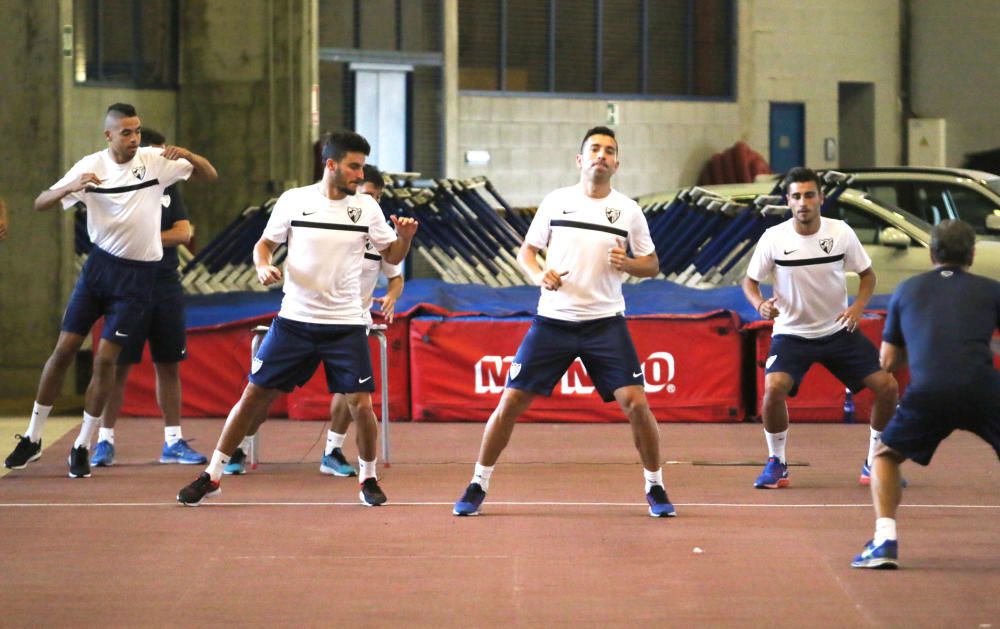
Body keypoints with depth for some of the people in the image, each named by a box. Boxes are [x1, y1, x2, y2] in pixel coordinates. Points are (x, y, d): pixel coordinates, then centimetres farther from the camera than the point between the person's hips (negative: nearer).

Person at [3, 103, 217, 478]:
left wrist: (187, 155, -23)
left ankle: (82, 447, 7)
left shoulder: (156, 161, -6)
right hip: (99, 264, 1)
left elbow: (210, 176, -2)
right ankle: (33, 439, 14)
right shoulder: (90, 167, -5)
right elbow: (40, 204, -8)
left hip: (137, 275, -1)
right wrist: (72, 187, -29)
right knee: (64, 349, 1)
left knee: (105, 358, -6)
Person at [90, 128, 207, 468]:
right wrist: (170, 236, -13)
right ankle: (105, 441, 2)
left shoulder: (169, 190, 12)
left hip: (166, 287, 5)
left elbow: (184, 232, 2)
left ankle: (173, 441, 13)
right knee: (119, 365, -4)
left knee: (169, 365, 7)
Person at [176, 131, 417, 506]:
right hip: (295, 320, 0)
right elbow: (264, 243, 9)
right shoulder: (294, 200, -1)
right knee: (254, 395, 0)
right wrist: (263, 266, -12)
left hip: (345, 324, 0)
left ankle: (368, 478, 15)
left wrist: (405, 237, -13)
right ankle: (213, 475, 10)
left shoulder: (366, 207, 2)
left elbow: (392, 256, 7)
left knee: (360, 403, -7)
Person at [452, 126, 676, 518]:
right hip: (553, 320, 1)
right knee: (511, 402, -2)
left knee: (636, 403, -12)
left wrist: (627, 264, -13)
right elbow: (526, 251, 12)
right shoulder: (556, 202, 4)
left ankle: (655, 488, 6)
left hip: (605, 323, 0)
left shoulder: (628, 210, 3)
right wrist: (539, 275, -9)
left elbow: (652, 265, 8)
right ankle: (478, 486, 11)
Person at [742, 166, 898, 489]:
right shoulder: (773, 239, -12)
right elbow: (749, 281, 0)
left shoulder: (841, 232, -9)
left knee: (887, 386, -8)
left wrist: (858, 306, -15)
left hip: (839, 330, 2)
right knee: (774, 388, -28)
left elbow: (867, 274, 3)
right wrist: (760, 305, -22)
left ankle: (874, 463, 13)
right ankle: (776, 464, -5)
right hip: (791, 333, -2)